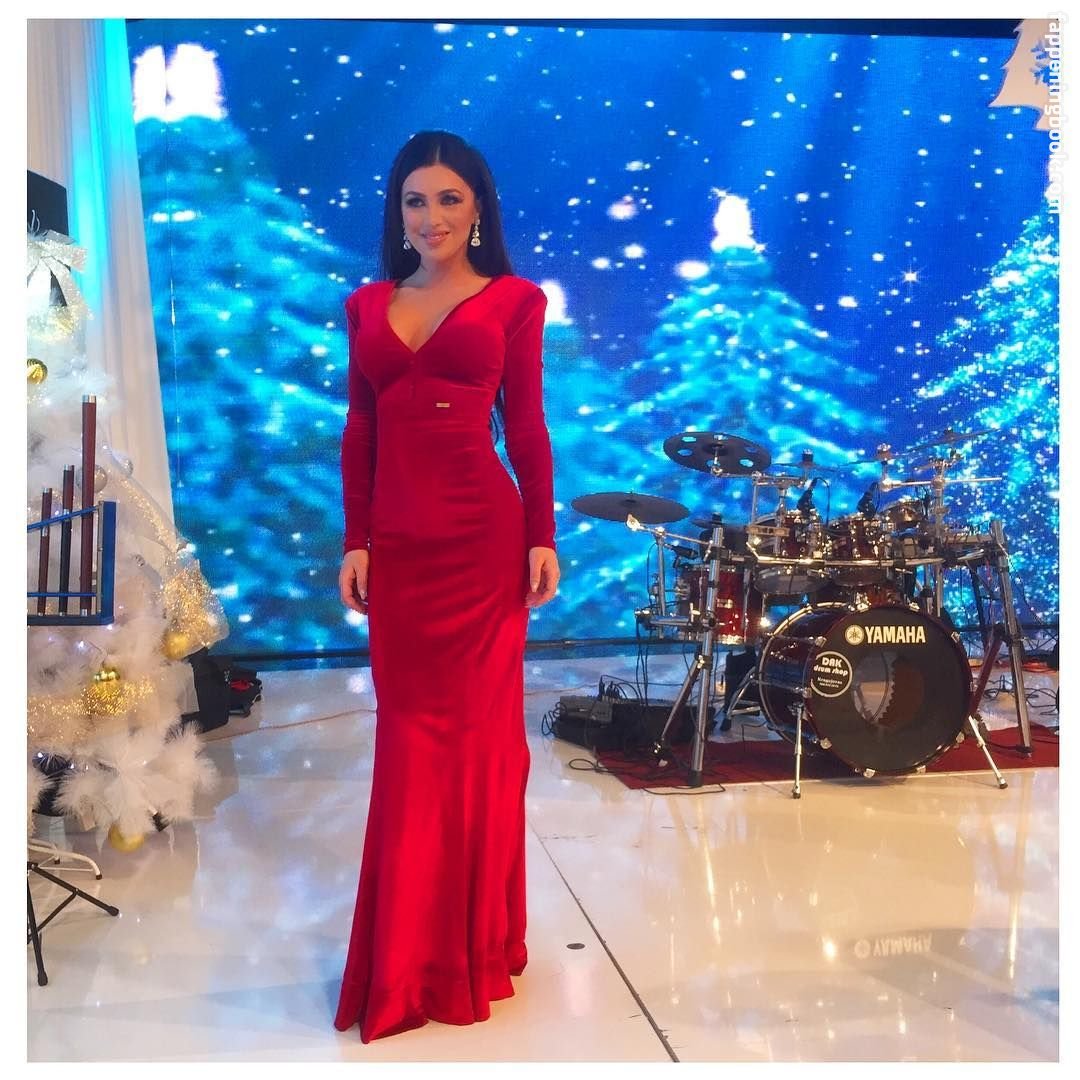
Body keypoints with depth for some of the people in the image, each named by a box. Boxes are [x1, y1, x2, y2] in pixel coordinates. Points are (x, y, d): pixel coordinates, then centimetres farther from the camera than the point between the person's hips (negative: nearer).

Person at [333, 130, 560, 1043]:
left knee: (477, 725, 4)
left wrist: (542, 538, -3)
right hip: (397, 540, 3)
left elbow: (527, 428, 2)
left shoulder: (514, 300, 4)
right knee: (411, 731, 8)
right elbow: (358, 434, 10)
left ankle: (474, 934, 21)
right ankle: (414, 945, 23)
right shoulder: (368, 306, 12)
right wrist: (356, 541, 5)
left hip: (483, 532, -3)